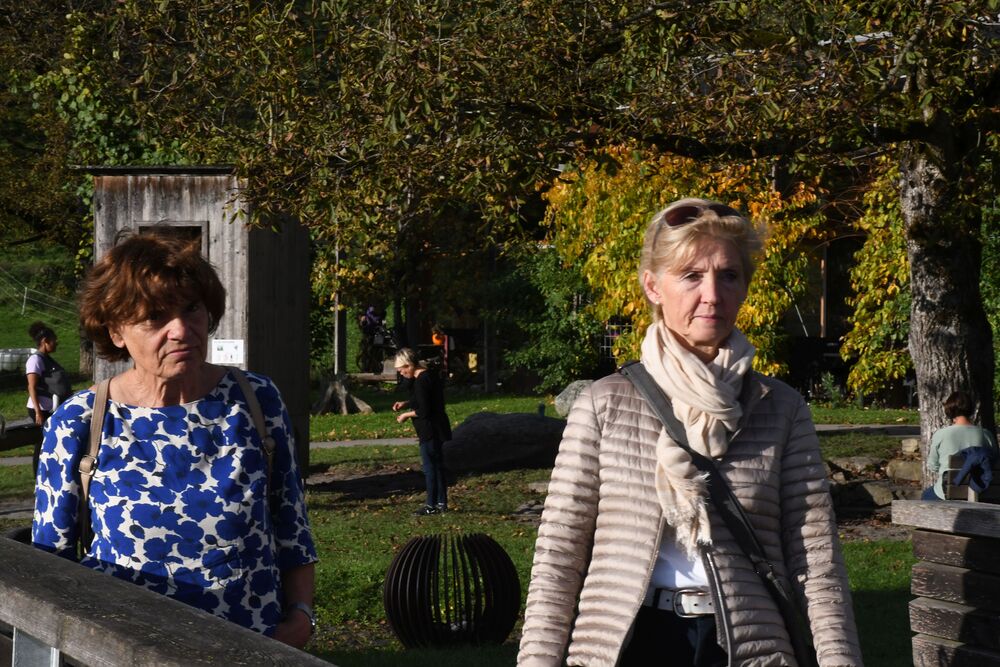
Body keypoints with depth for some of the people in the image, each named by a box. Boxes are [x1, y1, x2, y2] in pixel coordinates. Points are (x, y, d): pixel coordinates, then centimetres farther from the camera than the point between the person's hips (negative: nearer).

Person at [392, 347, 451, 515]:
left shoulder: (421, 381, -20)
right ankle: (442, 503, 22)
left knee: (430, 467, -2)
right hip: (438, 429, 10)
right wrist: (405, 404, 12)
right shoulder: (430, 376, 10)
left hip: (430, 431, -10)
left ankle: (431, 505, 3)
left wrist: (406, 415, -8)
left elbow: (423, 411, -22)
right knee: (438, 466, 15)